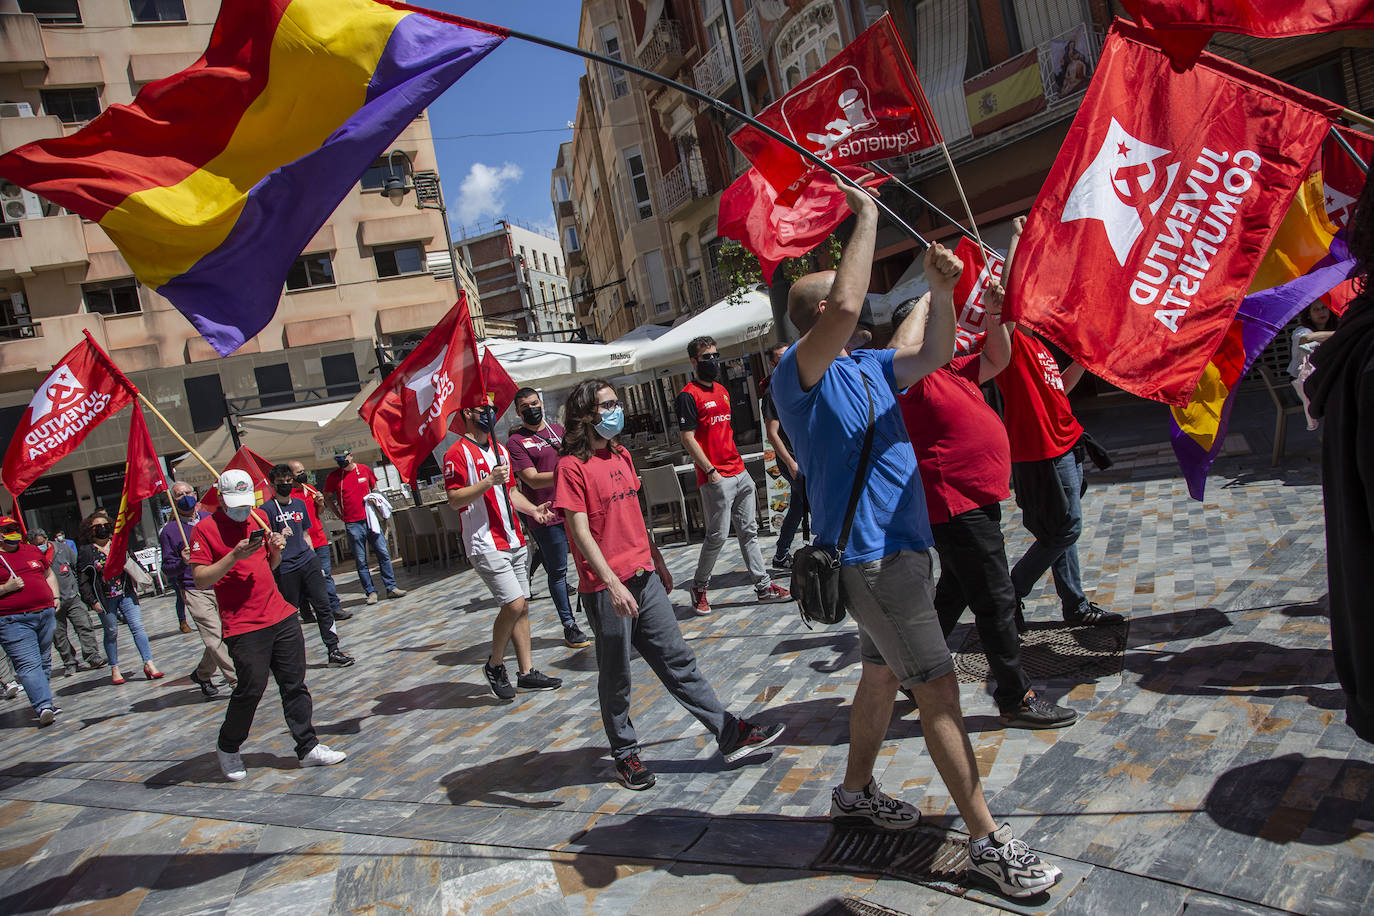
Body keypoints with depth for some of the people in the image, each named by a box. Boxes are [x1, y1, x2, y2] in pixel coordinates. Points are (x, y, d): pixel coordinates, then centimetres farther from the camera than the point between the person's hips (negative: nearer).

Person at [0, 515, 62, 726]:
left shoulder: (33, 551, 15)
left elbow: (49, 575, 27)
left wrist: (55, 597, 15)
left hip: (46, 614, 6)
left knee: (44, 662, 11)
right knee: (28, 664, -14)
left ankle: (40, 703, 21)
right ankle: (43, 705, -21)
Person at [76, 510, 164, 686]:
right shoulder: (85, 551, -3)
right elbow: (82, 580, -3)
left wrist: (135, 588, 16)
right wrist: (92, 601, -9)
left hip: (126, 594, 3)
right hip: (105, 599, -3)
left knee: (137, 627, -5)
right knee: (111, 633, 6)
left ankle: (149, 664, -5)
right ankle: (114, 670, 19)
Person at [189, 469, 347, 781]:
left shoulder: (259, 519, 13)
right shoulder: (204, 529, -5)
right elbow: (200, 580, -11)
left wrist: (276, 550, 0)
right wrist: (234, 557, -23)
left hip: (282, 617, 6)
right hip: (243, 626, -6)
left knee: (295, 685, 7)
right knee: (251, 689, -2)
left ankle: (308, 748, 15)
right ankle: (227, 749, 23)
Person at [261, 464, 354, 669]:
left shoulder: (300, 504, 14)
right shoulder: (267, 509, -3)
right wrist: (280, 539, -24)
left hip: (308, 562, 5)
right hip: (285, 569, -4)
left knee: (323, 605, -1)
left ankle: (334, 651, 2)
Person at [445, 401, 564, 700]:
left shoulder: (500, 450, 18)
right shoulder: (457, 453, -7)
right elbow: (455, 500, -15)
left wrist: (533, 509, 8)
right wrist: (489, 481, -24)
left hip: (514, 541, 8)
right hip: (486, 544, -8)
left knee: (522, 606, 8)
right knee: (514, 604, -14)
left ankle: (526, 672, 16)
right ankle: (495, 665, 7)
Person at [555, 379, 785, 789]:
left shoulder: (621, 455, 13)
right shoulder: (572, 466, -11)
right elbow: (580, 532, -17)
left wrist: (658, 561, 21)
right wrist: (612, 583, -24)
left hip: (644, 577, 7)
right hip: (606, 589, -7)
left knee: (679, 661, 9)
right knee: (615, 678, 8)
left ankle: (731, 733, 13)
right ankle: (625, 755, 25)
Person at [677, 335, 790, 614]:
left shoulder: (722, 391, 17)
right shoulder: (689, 396, -9)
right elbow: (688, 439, -14)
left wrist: (737, 461, 18)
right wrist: (711, 471, -16)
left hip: (739, 472, 8)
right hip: (715, 479, -8)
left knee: (749, 531, 10)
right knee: (717, 536, -2)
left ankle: (763, 586, 15)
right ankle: (699, 588, 15)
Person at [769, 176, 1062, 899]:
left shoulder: (865, 367, 14)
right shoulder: (799, 373, -13)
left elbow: (934, 354, 16)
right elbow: (847, 307, -30)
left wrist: (940, 289, -2)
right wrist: (867, 215, -20)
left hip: (894, 545, 10)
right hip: (868, 552, -10)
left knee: (884, 672, 20)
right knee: (938, 686, -7)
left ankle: (856, 791, 37)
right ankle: (988, 842, 2)